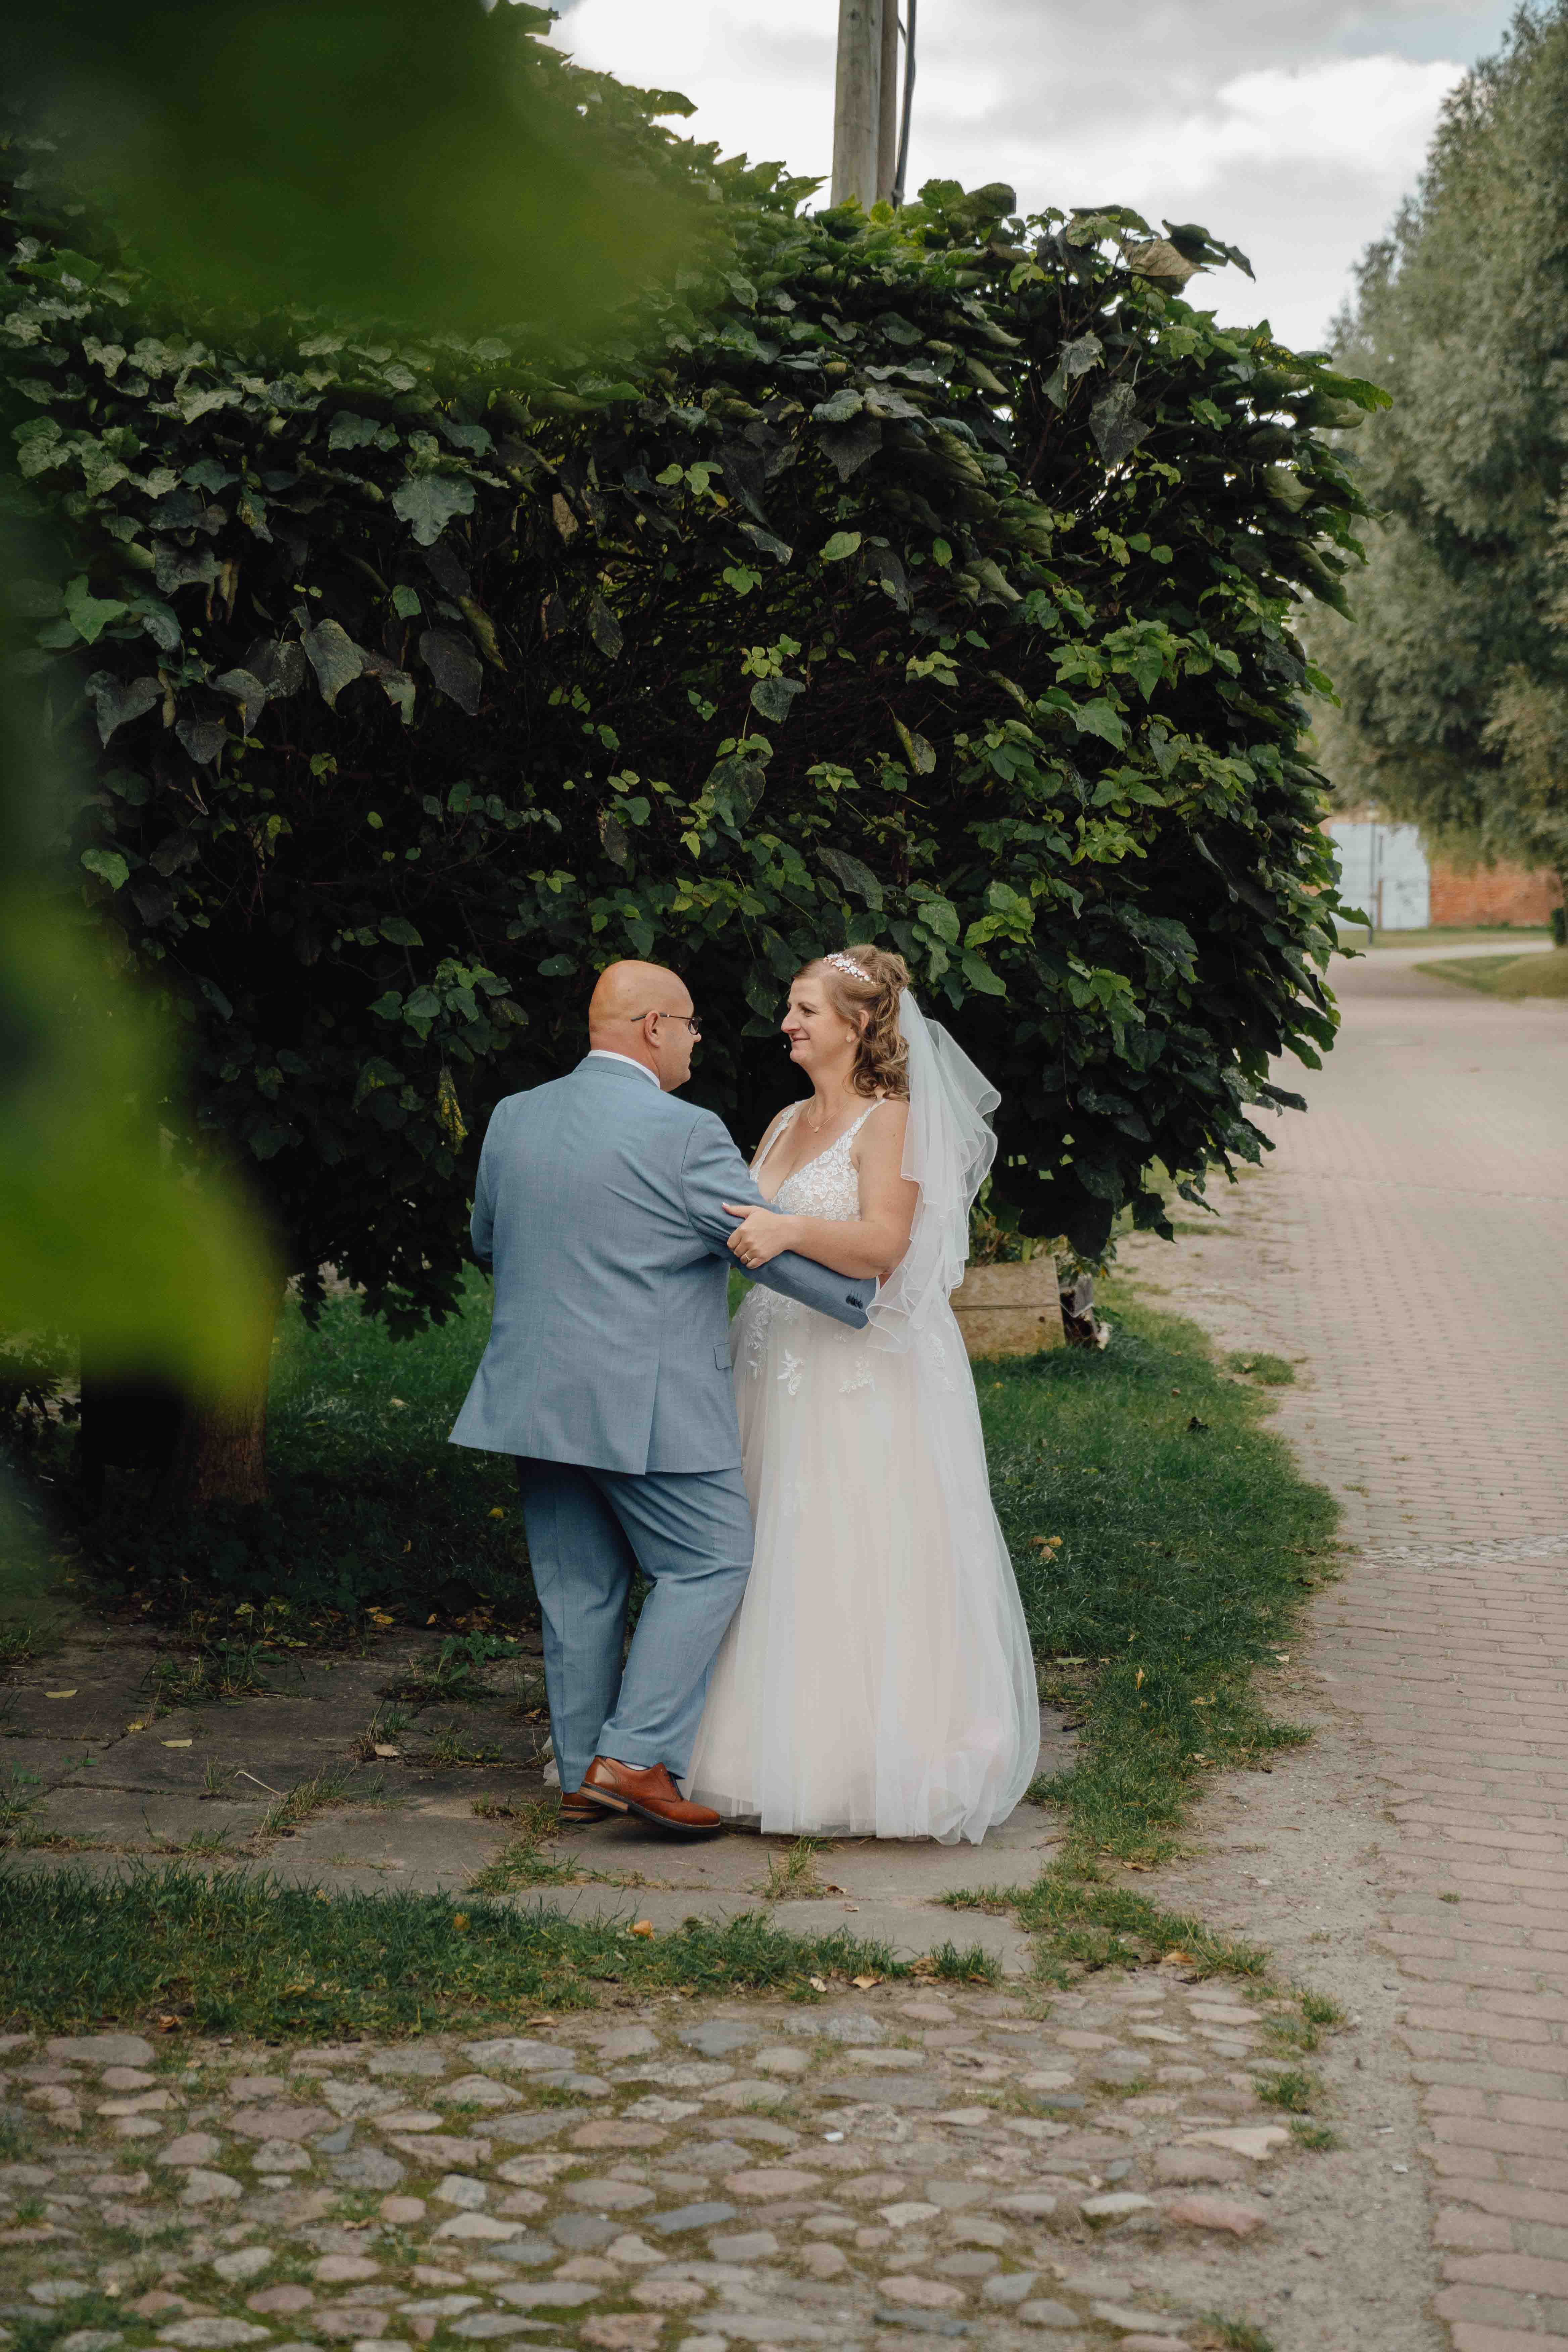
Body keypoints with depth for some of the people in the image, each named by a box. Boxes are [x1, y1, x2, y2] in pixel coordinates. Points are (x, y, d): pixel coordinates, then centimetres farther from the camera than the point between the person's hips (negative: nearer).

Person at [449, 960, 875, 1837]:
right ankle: (634, 1757, -4)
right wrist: (874, 1305, 4)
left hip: (536, 1396, 7)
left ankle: (584, 1774, 17)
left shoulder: (512, 1119, 7)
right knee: (712, 1562, 4)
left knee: (578, 1584, 13)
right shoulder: (683, 1136, -13)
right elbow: (778, 1247, -9)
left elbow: (486, 1242, 21)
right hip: (646, 1406, -7)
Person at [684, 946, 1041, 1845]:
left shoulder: (890, 1120, -7)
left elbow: (883, 1244, -21)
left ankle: (874, 1758, 1)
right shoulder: (786, 1125, 16)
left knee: (863, 1564, -6)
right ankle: (788, 1749, 13)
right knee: (779, 1561, 6)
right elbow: (750, 1236, 20)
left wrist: (790, 1231, -34)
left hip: (866, 1376, -7)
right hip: (781, 1373, 7)